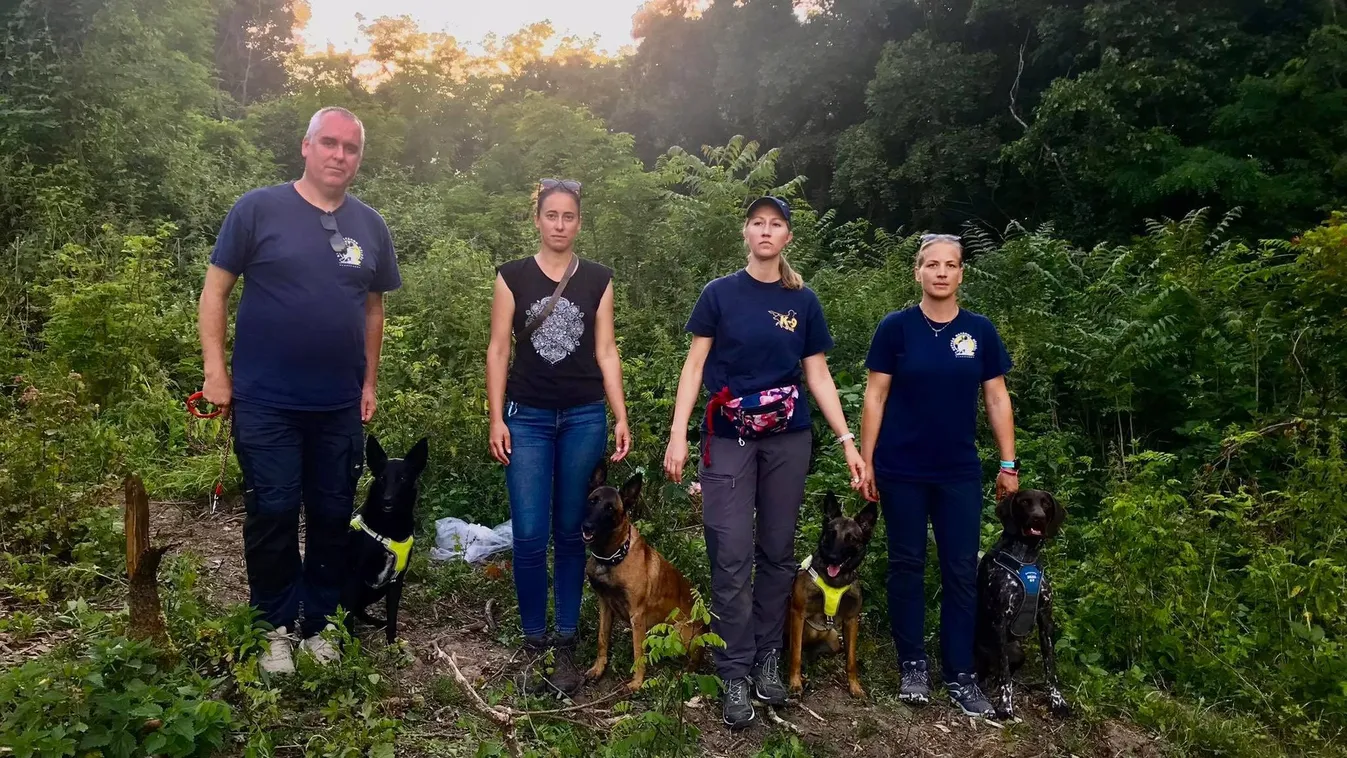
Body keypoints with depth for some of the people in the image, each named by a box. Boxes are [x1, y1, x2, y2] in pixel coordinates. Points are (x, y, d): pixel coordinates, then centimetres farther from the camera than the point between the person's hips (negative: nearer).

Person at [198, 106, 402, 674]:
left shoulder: (370, 225, 6)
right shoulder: (258, 208, -5)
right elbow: (216, 290, -3)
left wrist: (370, 382, 12)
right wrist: (215, 370, -8)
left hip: (341, 407, 4)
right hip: (266, 403, -3)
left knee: (333, 518, 11)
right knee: (273, 515, 4)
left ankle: (320, 623, 27)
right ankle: (276, 627, 21)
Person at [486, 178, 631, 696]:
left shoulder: (598, 279, 6)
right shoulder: (512, 276, 3)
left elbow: (606, 351, 5)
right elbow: (498, 350, 2)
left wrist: (621, 418, -1)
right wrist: (496, 418, -4)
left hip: (585, 418, 1)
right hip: (528, 418, -1)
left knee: (571, 533, 6)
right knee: (530, 536, -4)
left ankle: (566, 645, 15)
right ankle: (534, 642, 11)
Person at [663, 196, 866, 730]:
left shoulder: (803, 301, 7)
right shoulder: (719, 294, 1)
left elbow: (818, 375, 7)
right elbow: (695, 365, 0)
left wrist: (847, 441, 0)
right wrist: (678, 434, -9)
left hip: (788, 440, 2)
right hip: (728, 439, -2)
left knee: (778, 552, 7)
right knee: (732, 557, -5)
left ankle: (767, 660, 22)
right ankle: (735, 673, 5)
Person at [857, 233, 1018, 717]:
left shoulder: (980, 330, 3)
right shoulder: (896, 327, -4)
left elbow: (997, 399, 6)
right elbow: (875, 396, -3)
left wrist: (1009, 464, 3)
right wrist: (865, 460, -6)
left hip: (959, 472, 2)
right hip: (902, 471, -2)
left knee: (961, 571, 5)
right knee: (907, 566, 7)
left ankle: (960, 675, 16)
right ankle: (913, 665, 20)